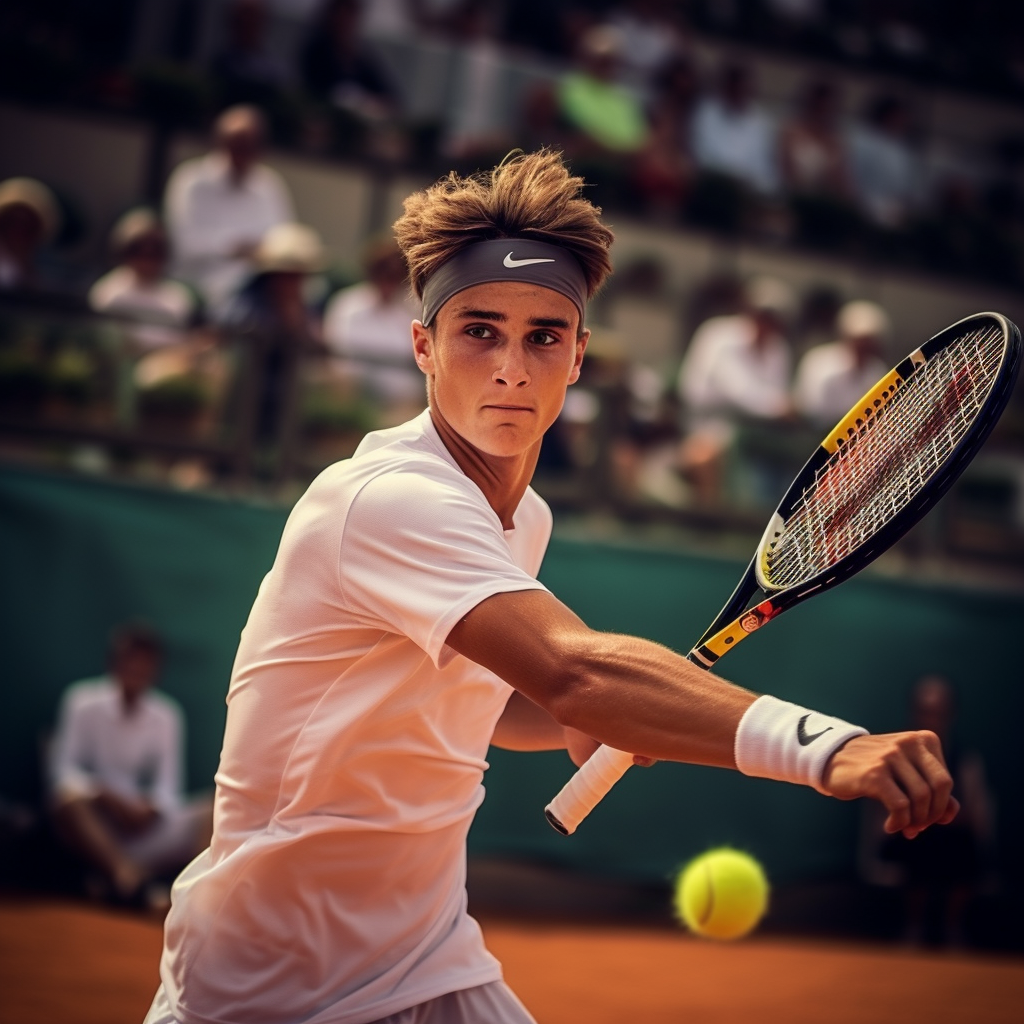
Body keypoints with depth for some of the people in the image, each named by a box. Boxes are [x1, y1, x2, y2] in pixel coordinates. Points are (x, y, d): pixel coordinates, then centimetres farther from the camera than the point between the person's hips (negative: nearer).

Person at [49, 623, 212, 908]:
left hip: (144, 826, 3)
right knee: (70, 798, -35)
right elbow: (64, 770, -7)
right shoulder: (84, 702, -2)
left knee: (210, 812, -18)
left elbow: (167, 786, 2)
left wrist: (151, 808, -21)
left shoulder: (166, 716, 6)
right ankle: (123, 872, -59)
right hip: (96, 819, -3)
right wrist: (106, 796, -24)